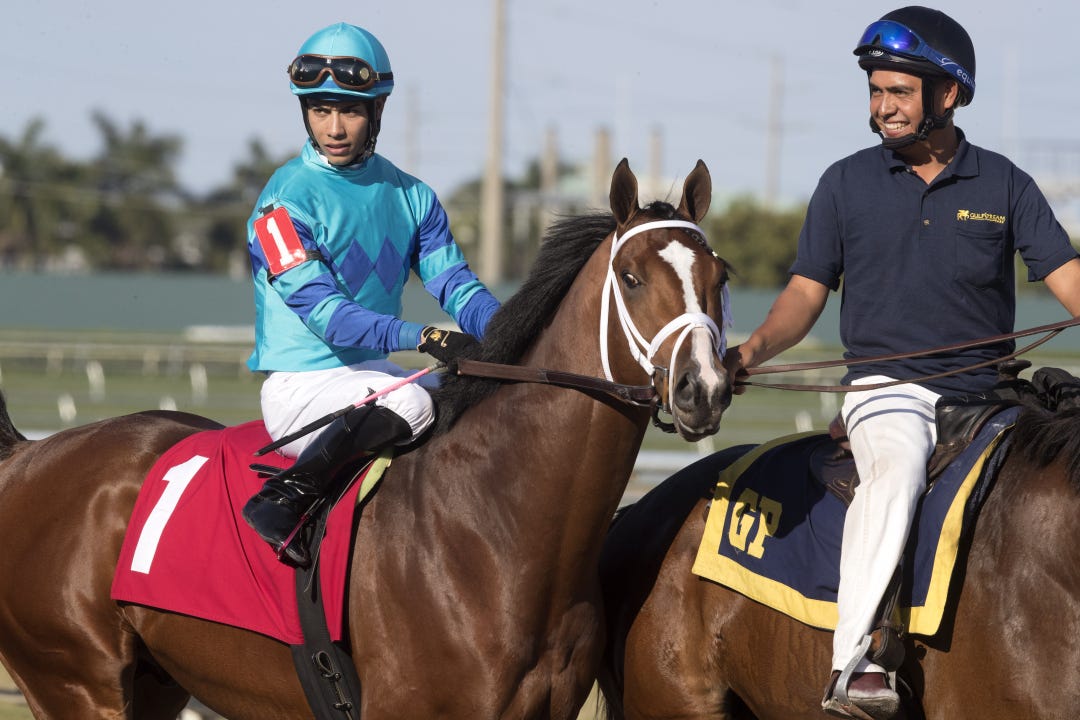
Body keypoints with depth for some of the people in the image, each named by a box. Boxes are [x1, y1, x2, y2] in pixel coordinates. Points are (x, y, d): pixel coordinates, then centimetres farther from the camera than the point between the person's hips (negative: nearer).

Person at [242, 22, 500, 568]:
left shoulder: (410, 196, 10)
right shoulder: (287, 199, -11)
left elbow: (455, 283, 4)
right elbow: (322, 309, -21)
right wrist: (416, 337, -33)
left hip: (375, 373, 7)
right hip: (302, 386, -7)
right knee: (411, 403, -33)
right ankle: (283, 499, -30)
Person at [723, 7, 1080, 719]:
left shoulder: (1005, 185, 8)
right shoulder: (847, 184, 8)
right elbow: (806, 293, 10)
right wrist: (754, 349, -9)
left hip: (984, 394, 3)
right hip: (888, 389, -3)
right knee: (896, 467, -34)